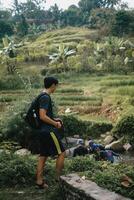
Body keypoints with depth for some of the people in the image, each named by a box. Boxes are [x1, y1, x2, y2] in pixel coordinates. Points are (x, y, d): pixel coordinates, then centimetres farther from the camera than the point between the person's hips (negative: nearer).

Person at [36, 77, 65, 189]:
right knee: (61, 153, -1)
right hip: (49, 130, -10)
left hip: (43, 131, 10)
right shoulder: (46, 97, -16)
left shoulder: (43, 96, 14)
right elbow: (42, 116, -23)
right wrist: (55, 124, -12)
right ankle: (58, 178, 6)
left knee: (43, 156, 11)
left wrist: (54, 120, 15)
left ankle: (39, 181, 15)